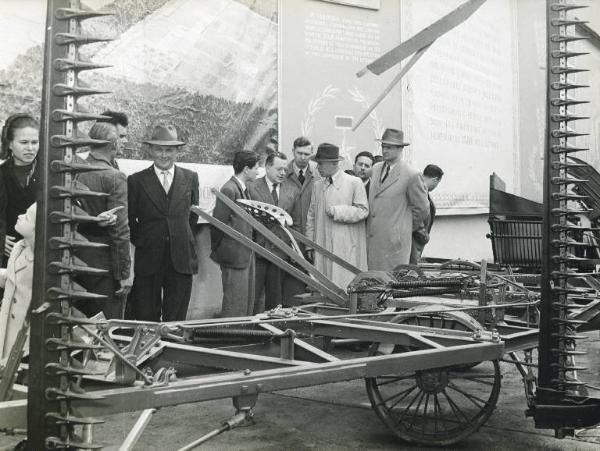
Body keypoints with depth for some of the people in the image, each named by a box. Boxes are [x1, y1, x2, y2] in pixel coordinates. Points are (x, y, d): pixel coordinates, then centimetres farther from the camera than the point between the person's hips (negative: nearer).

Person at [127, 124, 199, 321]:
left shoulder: (190, 178, 7)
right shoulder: (136, 181, 1)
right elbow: (129, 219, 8)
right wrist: (140, 241, 4)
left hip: (181, 259, 1)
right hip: (148, 260, -1)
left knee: (176, 321, 5)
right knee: (146, 320, 3)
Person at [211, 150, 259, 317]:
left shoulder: (243, 189, 14)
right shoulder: (229, 190, -17)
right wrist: (217, 251, -6)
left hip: (246, 254, 10)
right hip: (234, 256, -10)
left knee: (248, 303, 15)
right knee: (235, 306, -4)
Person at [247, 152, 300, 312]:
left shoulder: (293, 190, 11)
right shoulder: (251, 187, 0)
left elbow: (296, 222, 12)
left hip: (280, 251, 3)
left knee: (276, 299, 8)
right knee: (253, 297, -1)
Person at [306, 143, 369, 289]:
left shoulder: (354, 183, -1)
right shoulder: (317, 185, 14)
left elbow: (363, 211, -6)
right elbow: (311, 215, 16)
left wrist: (336, 211, -12)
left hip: (347, 247, -4)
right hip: (322, 247, 4)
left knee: (345, 285, -6)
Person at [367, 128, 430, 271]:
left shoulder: (411, 175, -9)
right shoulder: (376, 169, 12)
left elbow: (422, 209, -1)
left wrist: (407, 227, 8)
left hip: (394, 240, -6)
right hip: (371, 240, 6)